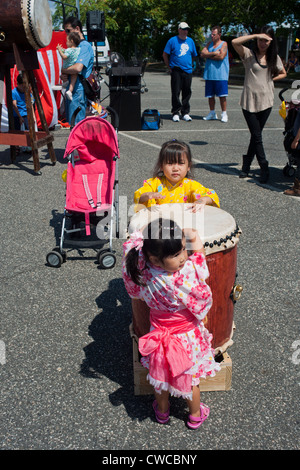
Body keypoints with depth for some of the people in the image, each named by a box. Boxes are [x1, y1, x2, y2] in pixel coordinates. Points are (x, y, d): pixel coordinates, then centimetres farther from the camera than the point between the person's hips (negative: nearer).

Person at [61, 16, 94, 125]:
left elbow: (78, 68, -26)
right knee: (71, 123, 12)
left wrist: (63, 70, -8)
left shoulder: (85, 46, -10)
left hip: (79, 91, -10)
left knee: (76, 124, -10)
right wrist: (63, 75, 0)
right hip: (72, 91, 10)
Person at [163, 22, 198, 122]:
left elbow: (194, 55, 23)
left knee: (187, 93, 5)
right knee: (176, 92, -4)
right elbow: (165, 55, 3)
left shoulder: (190, 41, 13)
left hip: (188, 71, 4)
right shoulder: (172, 40, 1)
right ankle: (176, 113, 3)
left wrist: (191, 66, 14)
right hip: (176, 71, -4)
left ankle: (185, 113, 13)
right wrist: (169, 67, 1)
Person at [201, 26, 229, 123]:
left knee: (222, 95, -6)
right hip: (209, 75, 5)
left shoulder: (224, 44, 2)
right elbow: (202, 54, 2)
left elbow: (221, 57, -14)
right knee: (210, 95, 7)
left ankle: (224, 114, 1)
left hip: (221, 75, -5)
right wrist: (214, 53, -9)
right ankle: (212, 113, 19)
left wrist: (208, 55, -5)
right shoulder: (209, 44, 16)